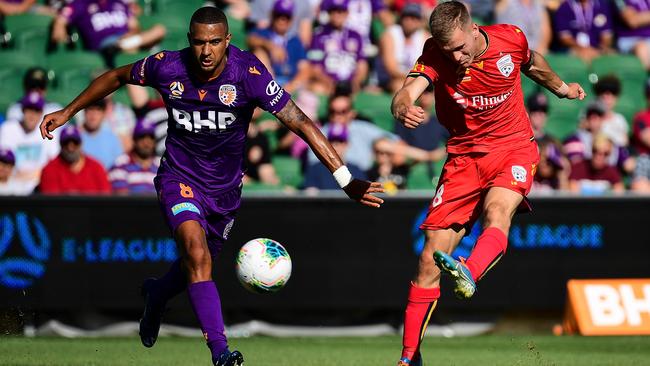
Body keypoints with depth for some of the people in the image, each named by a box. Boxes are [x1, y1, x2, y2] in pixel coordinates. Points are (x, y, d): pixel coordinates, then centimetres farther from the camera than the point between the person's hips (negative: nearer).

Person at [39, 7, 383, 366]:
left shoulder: (248, 73, -23)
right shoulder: (167, 68, -17)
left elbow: (300, 123, -25)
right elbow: (117, 77, 4)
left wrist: (346, 180, -30)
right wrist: (67, 112, 8)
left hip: (225, 188, 2)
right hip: (179, 178, -2)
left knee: (195, 267, 19)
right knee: (196, 249, -29)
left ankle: (155, 295, 56)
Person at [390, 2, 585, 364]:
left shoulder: (510, 38, -9)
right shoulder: (436, 54, -11)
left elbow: (532, 63, 16)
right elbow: (407, 92, -29)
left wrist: (561, 87, 31)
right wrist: (404, 108, -52)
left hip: (514, 148, -1)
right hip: (464, 156, 1)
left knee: (497, 212, -35)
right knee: (430, 260, -5)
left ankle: (468, 276, -65)